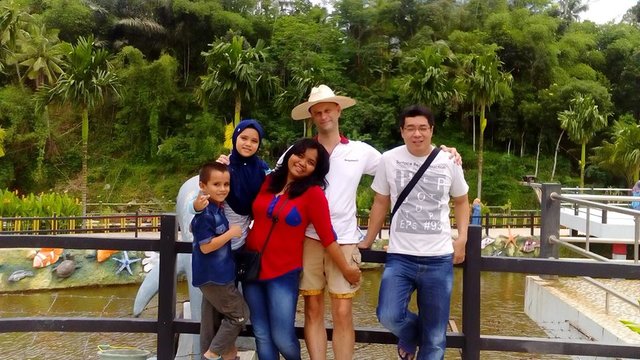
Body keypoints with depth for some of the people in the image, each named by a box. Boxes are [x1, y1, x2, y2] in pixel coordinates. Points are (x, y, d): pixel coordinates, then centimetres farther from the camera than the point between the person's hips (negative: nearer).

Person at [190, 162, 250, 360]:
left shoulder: (217, 208, 9)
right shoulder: (205, 214, -21)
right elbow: (205, 246, -24)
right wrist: (231, 233, -17)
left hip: (216, 275, 10)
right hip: (213, 276, -10)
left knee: (213, 319, 16)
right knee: (240, 314, -1)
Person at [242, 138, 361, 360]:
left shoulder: (313, 193, -11)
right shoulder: (268, 181, 3)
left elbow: (327, 236, -8)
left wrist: (346, 270, -7)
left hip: (284, 273, -4)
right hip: (252, 267, 4)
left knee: (282, 338, -4)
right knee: (262, 335, 10)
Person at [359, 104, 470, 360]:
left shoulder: (449, 161, 0)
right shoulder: (389, 160, -3)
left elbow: (461, 201, 14)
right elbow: (380, 203, 9)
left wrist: (462, 238, 1)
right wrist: (367, 242, 11)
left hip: (439, 259, 1)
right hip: (399, 256, -1)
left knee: (435, 337, 8)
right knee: (388, 316, -18)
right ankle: (410, 336, 17)